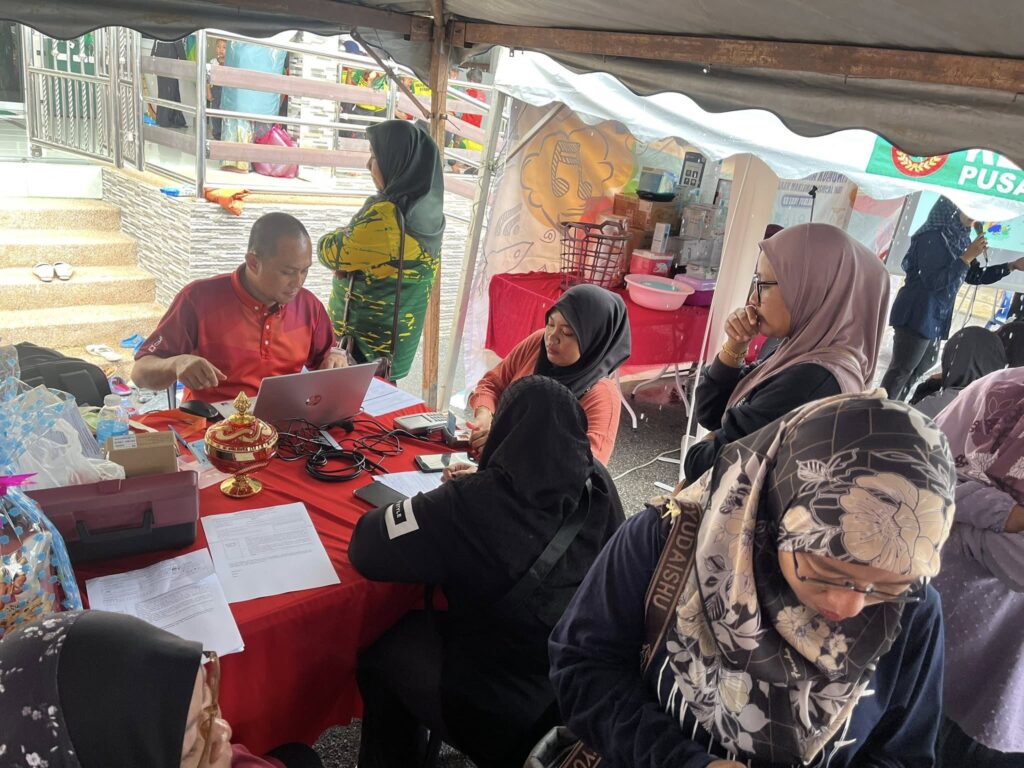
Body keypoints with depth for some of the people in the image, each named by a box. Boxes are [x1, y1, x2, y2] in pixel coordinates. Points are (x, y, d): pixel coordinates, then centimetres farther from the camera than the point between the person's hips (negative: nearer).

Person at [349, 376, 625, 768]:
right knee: (423, 626, 27)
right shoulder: (599, 485, -9)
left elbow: (366, 547, -17)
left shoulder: (474, 502, -26)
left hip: (505, 717, -5)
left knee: (382, 646, 21)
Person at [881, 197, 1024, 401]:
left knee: (920, 367, 17)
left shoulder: (958, 238, 7)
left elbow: (975, 276, 19)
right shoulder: (932, 237, -17)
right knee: (901, 370, -4)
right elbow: (933, 281, -24)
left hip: (936, 318, 9)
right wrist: (967, 257, -22)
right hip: (917, 315, -9)